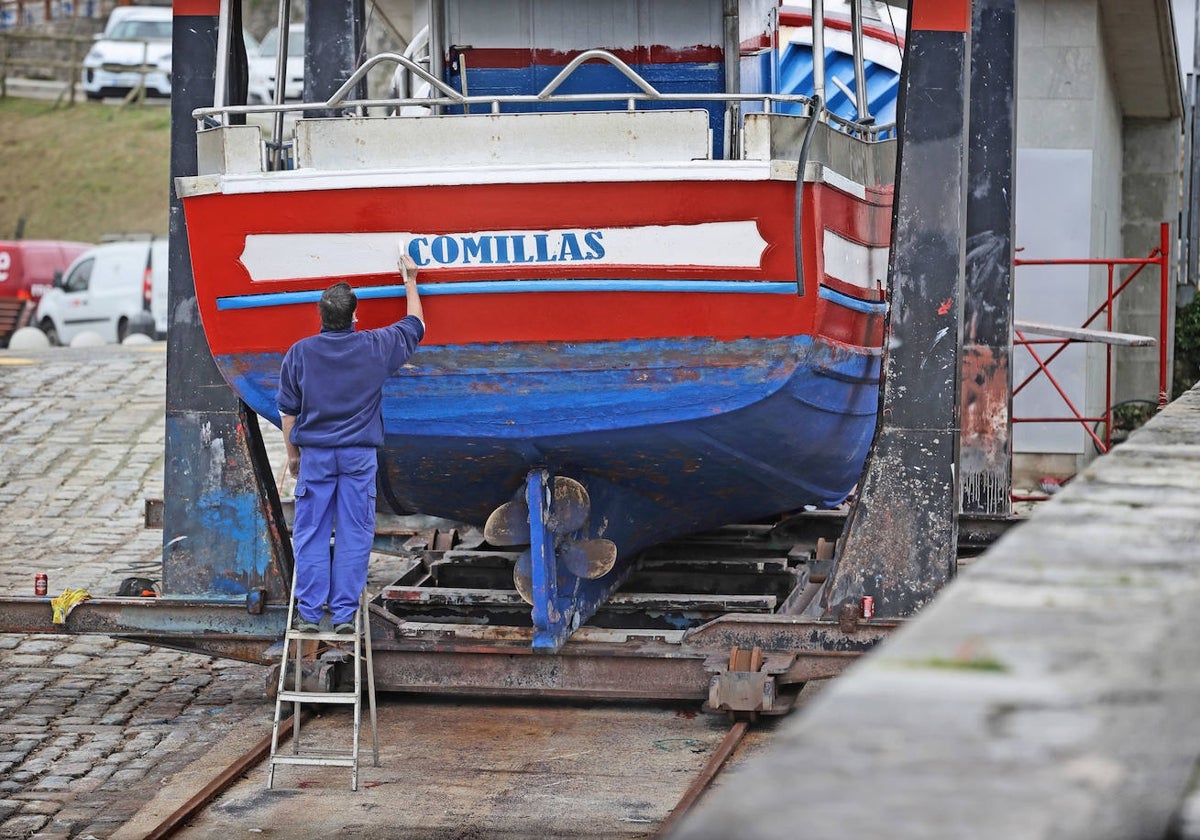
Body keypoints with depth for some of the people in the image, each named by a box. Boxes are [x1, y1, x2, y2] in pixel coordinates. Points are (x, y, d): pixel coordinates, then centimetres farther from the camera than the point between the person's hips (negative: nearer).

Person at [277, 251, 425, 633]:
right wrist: (410, 281, 27)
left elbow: (288, 411, 3)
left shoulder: (300, 353, -3)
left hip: (315, 453, 0)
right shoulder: (376, 346, -3)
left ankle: (309, 612, 3)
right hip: (359, 455, 0)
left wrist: (293, 453, 15)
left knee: (310, 533, 4)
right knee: (354, 534, 4)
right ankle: (344, 613, 3)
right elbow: (415, 326, 16)